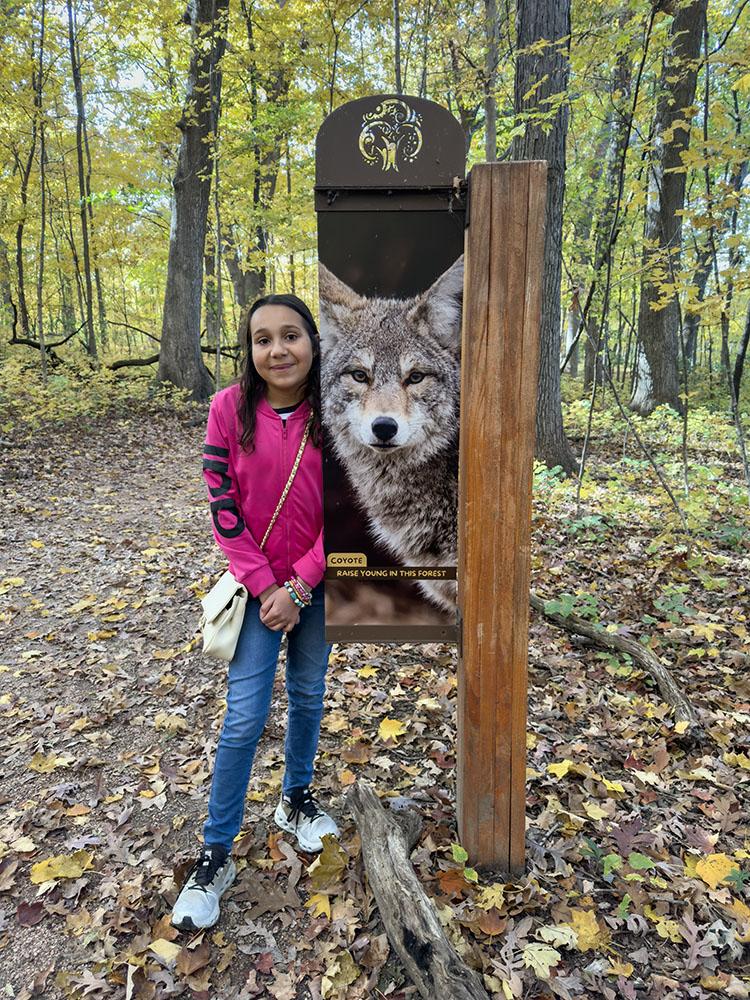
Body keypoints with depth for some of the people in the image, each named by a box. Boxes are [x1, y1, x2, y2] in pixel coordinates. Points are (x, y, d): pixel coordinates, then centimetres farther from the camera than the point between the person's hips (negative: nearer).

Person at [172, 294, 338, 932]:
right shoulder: (230, 408, -10)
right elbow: (223, 504, -10)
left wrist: (300, 585, -13)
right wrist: (265, 586, -12)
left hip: (316, 582, 2)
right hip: (258, 583, -1)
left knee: (309, 695, 17)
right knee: (245, 717, 0)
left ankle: (297, 799, 42)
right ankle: (216, 854, 17)